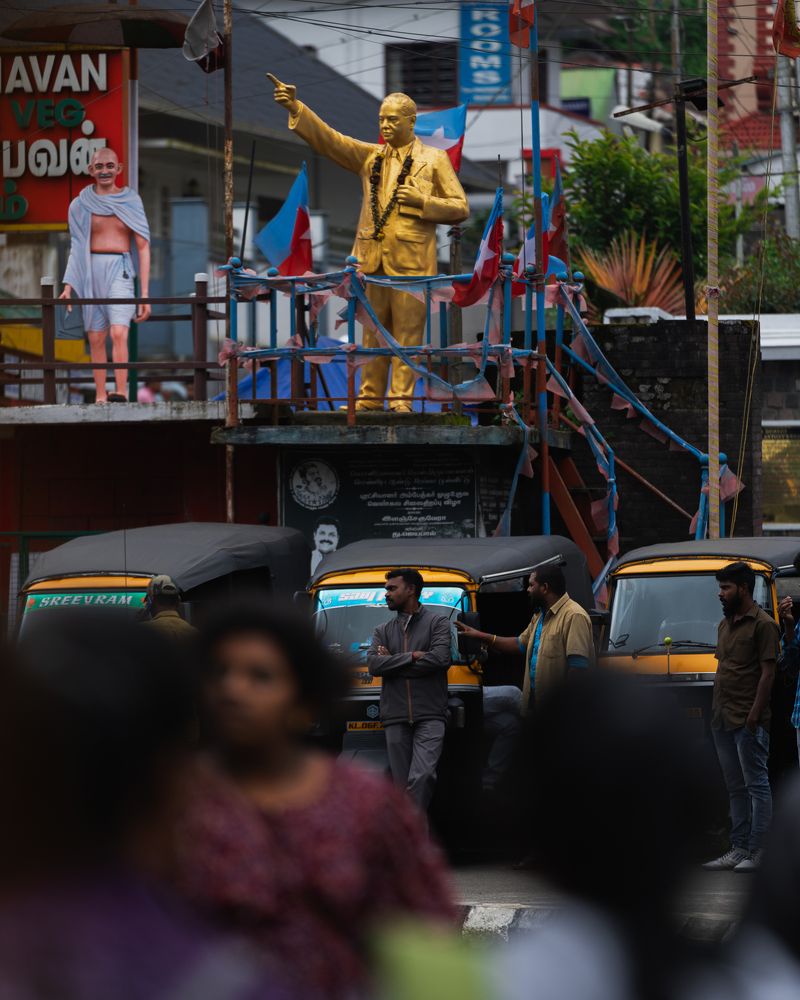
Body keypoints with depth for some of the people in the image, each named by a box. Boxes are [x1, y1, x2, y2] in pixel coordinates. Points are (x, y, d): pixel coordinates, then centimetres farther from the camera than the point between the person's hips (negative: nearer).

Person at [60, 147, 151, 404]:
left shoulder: (131, 201, 6)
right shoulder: (80, 205, 9)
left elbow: (143, 248, 7)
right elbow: (76, 248, 14)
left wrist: (145, 293, 1)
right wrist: (68, 286, 3)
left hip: (120, 270, -2)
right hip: (90, 272, 2)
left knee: (118, 333, -19)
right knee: (96, 338, 1)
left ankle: (121, 393, -27)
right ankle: (100, 396, 5)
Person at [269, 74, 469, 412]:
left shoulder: (434, 160, 3)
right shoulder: (370, 156, 14)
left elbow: (460, 208, 3)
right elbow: (327, 138, 5)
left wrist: (421, 201, -12)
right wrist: (295, 108, -7)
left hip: (411, 262, -4)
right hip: (372, 259, 4)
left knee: (407, 335, -1)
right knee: (373, 335, 9)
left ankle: (401, 400, 3)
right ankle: (370, 398, 14)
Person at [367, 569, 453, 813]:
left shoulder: (437, 623, 7)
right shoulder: (383, 631, 18)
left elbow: (441, 659, -10)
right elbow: (373, 665, 0)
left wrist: (392, 661, -4)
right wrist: (412, 657, -9)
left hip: (429, 716, -4)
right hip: (395, 717, 4)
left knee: (422, 777, -19)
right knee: (402, 784, 2)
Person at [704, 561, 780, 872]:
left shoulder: (763, 624, -8)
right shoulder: (725, 624, 17)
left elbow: (768, 672, -13)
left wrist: (755, 713, -19)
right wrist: (715, 711, 16)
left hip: (748, 721, -9)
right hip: (723, 719, 9)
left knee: (756, 785, -5)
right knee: (735, 788, 11)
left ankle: (755, 852, -6)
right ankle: (738, 849, 15)